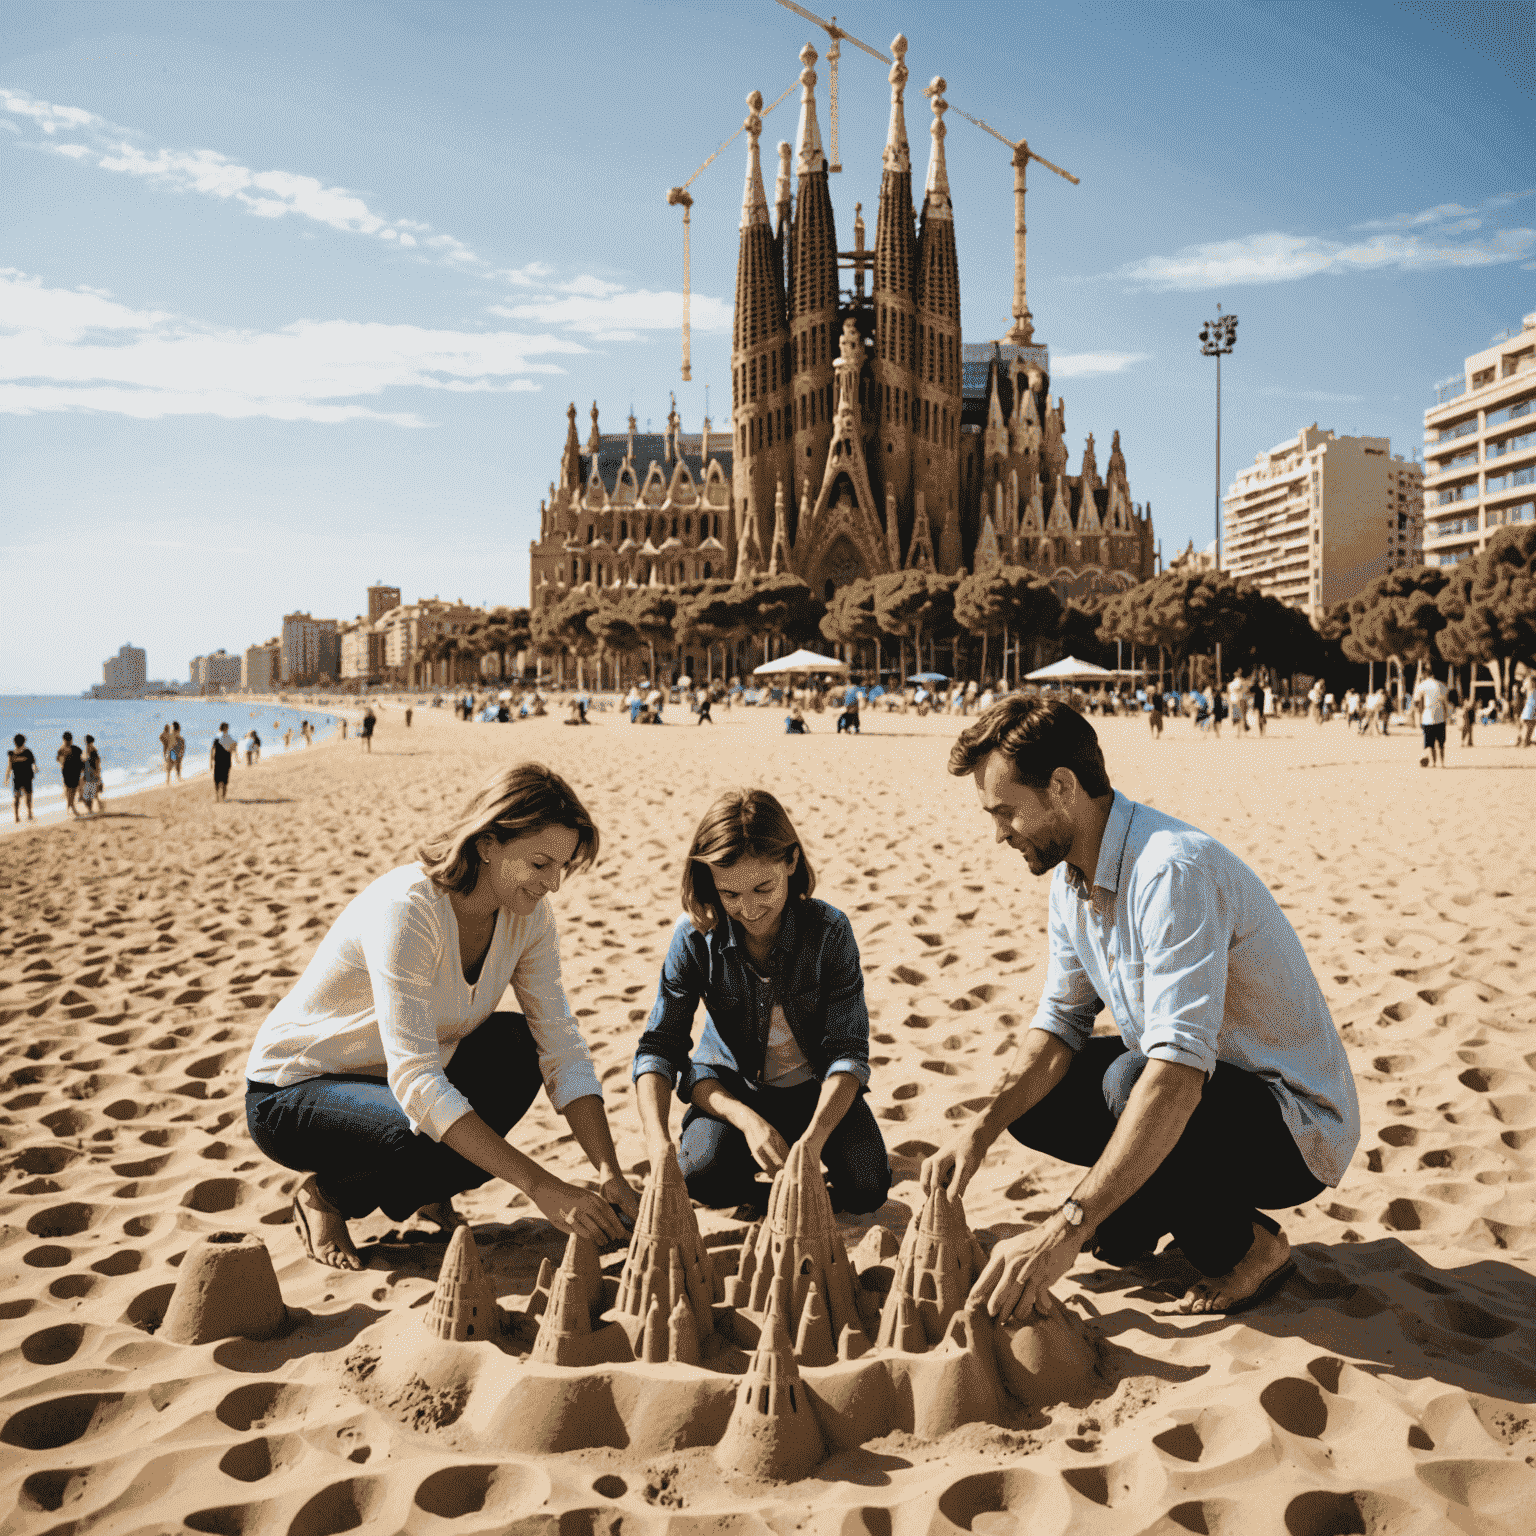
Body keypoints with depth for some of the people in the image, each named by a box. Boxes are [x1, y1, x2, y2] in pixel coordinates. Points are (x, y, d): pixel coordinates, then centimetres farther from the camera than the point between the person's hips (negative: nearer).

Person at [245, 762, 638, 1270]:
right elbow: (415, 1080, -38)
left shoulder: (527, 914, -12)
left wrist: (610, 1174, -25)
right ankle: (325, 1196, -1)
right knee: (438, 1149, -33)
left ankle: (425, 1192, 5)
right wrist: (541, 1186, -41)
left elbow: (562, 1047, -11)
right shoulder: (405, 909, -33)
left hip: (400, 1079, 7)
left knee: (517, 1047, -17)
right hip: (290, 1094, -7)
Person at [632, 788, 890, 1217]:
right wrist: (656, 1134, -36)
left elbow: (848, 1051, -20)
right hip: (730, 1090, 0)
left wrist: (813, 1139, -37)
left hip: (814, 1087, 0)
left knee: (867, 1188, -22)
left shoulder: (829, 931, -22)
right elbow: (658, 1046, -17)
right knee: (702, 1178, -29)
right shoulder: (695, 936, -19)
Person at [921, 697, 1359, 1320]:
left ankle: (1247, 1246, -7)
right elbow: (1061, 1021, 4)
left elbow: (1177, 1074, -39)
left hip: (1297, 1128, -8)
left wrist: (1066, 1230, -42)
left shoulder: (1173, 870, -31)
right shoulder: (1072, 875, -1)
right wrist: (982, 1128, -13)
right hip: (1188, 1090, 8)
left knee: (1128, 1080, -34)